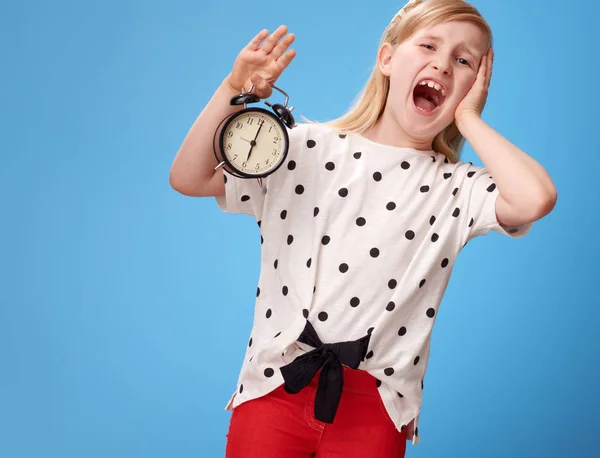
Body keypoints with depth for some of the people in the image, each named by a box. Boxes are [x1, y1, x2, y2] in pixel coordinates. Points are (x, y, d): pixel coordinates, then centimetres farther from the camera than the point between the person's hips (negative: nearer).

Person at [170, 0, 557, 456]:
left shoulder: (454, 188, 0)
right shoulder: (305, 149, 4)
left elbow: (537, 199, -20)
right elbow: (188, 179, 2)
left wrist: (468, 119, -7)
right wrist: (234, 90, -9)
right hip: (275, 385, 1)